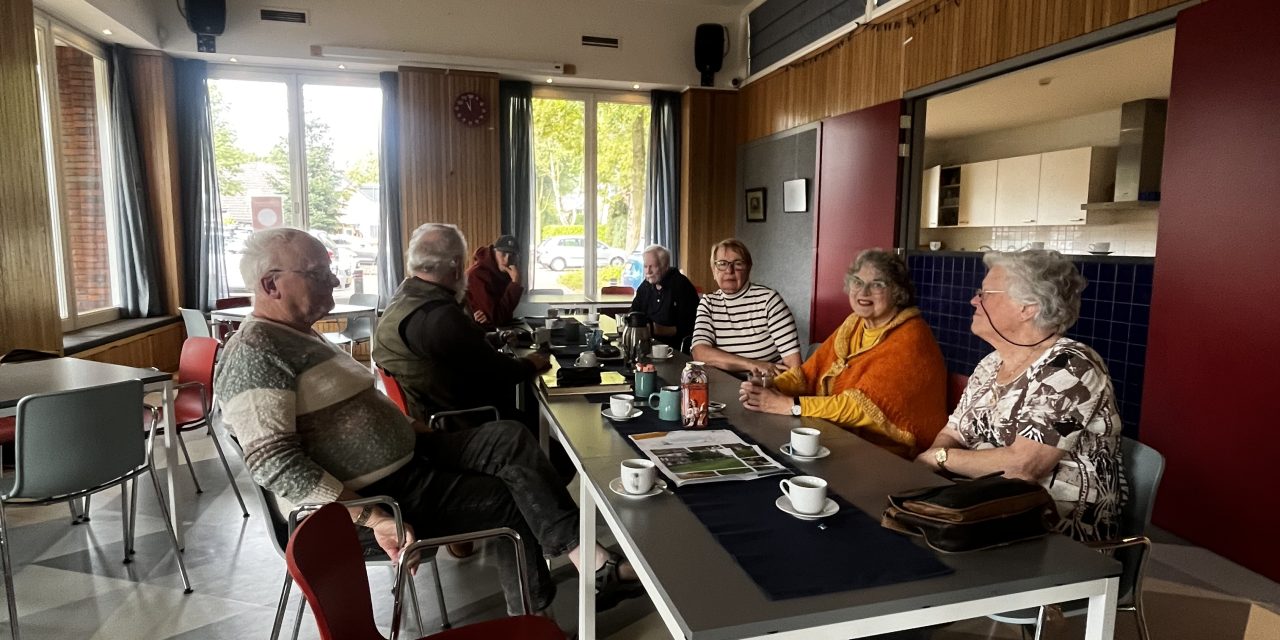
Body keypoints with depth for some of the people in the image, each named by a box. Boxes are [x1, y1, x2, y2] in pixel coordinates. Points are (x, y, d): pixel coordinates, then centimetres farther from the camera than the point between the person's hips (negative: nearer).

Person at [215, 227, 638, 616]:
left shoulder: (302, 335, 13)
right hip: (376, 492, -8)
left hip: (404, 458, 9)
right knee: (511, 500, -5)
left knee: (509, 439, -7)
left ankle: (583, 554, -8)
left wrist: (408, 427, 6)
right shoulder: (255, 353, -19)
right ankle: (532, 614, 14)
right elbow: (273, 463, -28)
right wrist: (374, 517, -29)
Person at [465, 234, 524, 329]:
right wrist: (515, 283, -29)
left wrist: (491, 313, -19)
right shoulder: (477, 274, -23)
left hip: (495, 328, 8)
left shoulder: (507, 273, 0)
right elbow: (499, 318, -27)